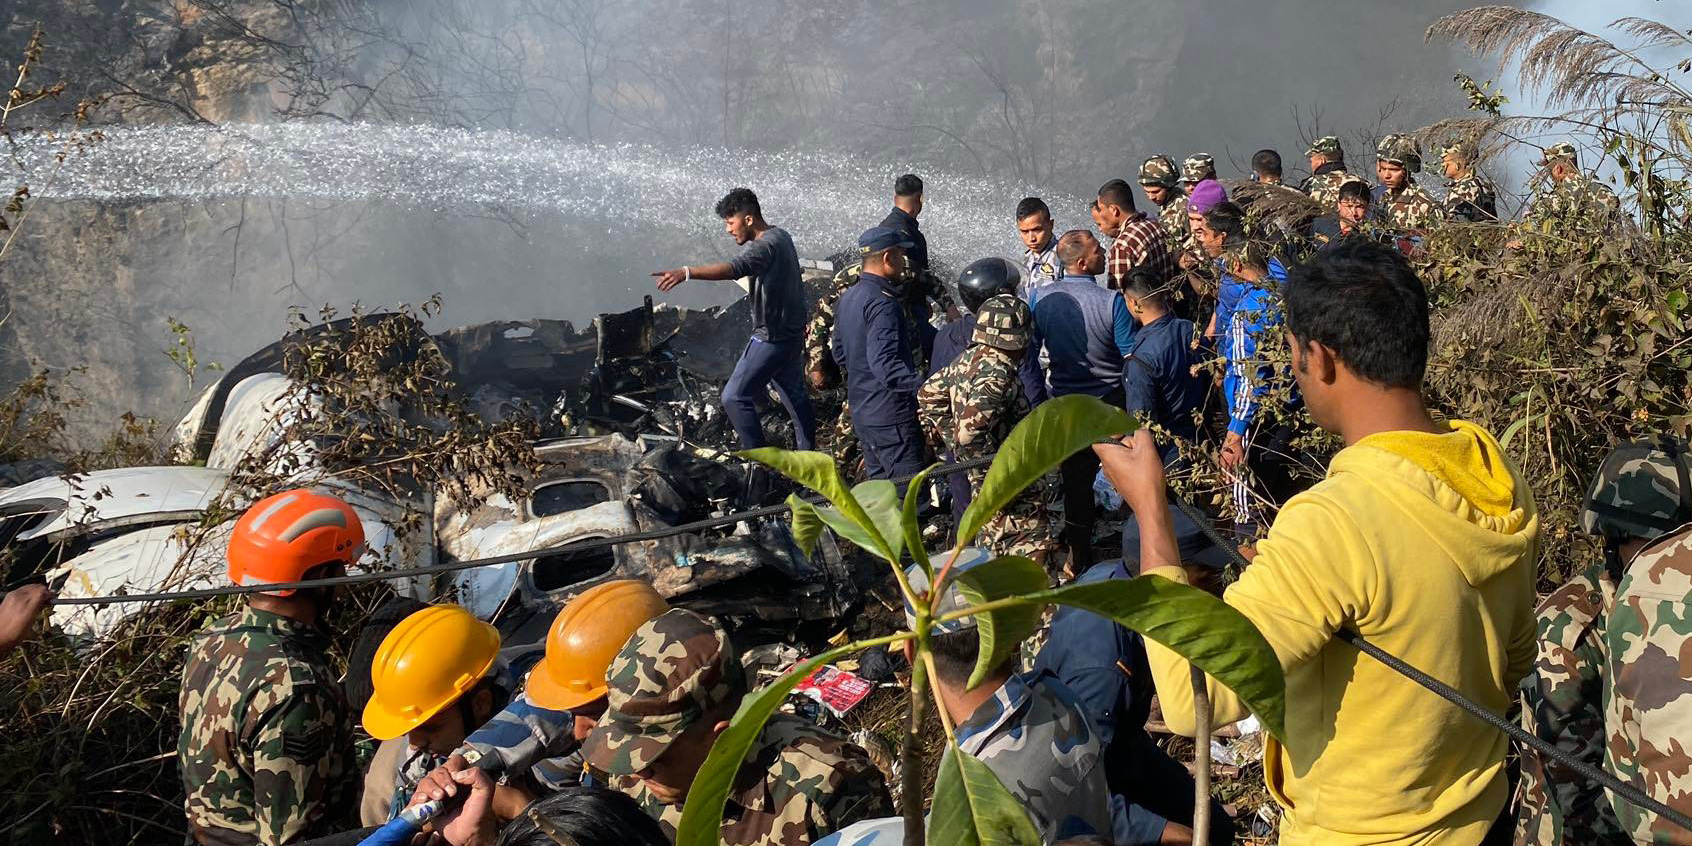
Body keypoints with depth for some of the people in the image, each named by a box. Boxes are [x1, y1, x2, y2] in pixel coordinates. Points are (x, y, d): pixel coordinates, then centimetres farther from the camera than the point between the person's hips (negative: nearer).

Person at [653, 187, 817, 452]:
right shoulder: (781, 236, 8)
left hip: (773, 338, -10)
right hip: (791, 333, 10)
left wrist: (686, 272, -54)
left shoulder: (765, 246, -23)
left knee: (735, 397, -8)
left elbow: (734, 268, -43)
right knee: (794, 394, 22)